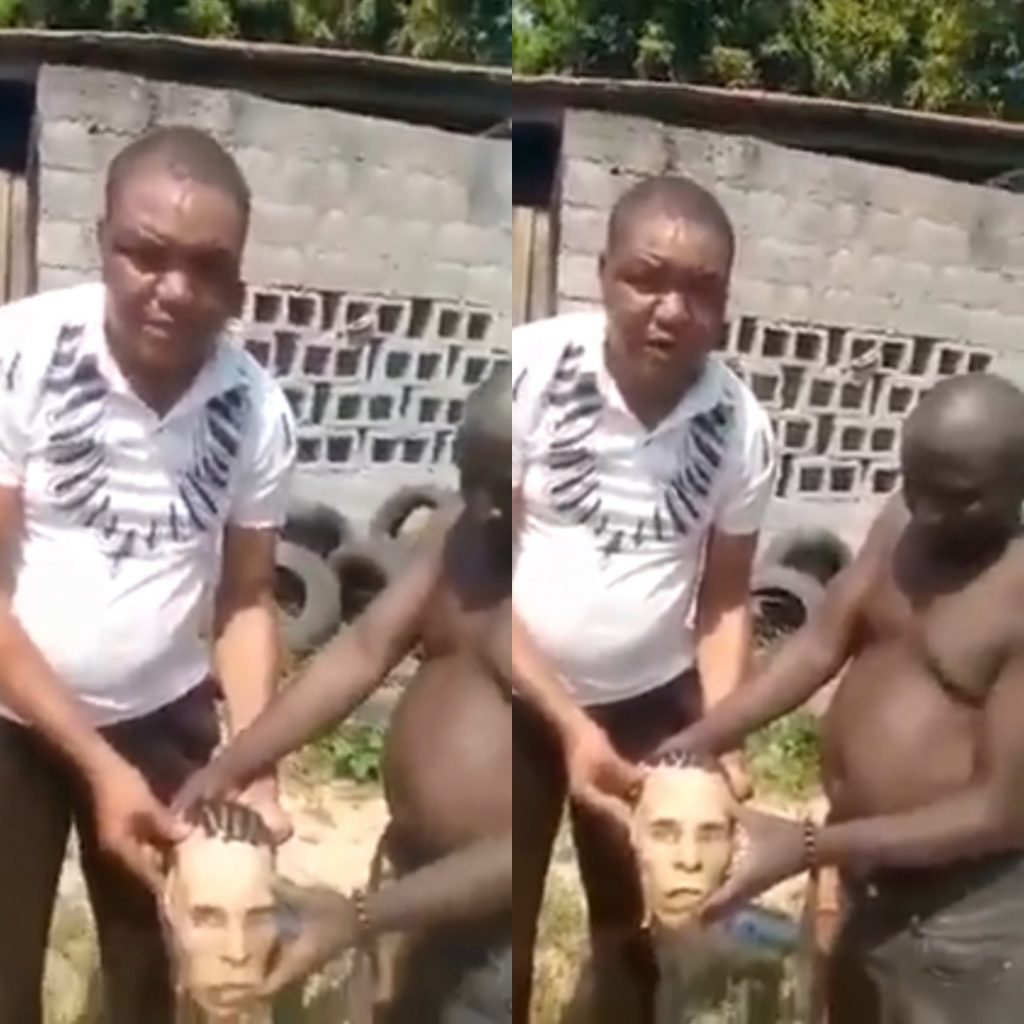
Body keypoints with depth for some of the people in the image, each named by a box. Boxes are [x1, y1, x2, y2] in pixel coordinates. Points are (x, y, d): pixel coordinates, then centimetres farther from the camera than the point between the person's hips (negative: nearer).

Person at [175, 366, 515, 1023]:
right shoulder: (465, 531, -2)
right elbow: (363, 652, -2)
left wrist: (362, 918, -30)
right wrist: (230, 768, -11)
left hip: (495, 919, -7)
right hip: (423, 868, 7)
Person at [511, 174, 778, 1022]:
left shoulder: (742, 425, -10)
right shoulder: (532, 367, -19)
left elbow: (725, 600, 1)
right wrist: (569, 723, -23)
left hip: (652, 705, 2)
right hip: (518, 698, -2)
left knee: (638, 932, 18)